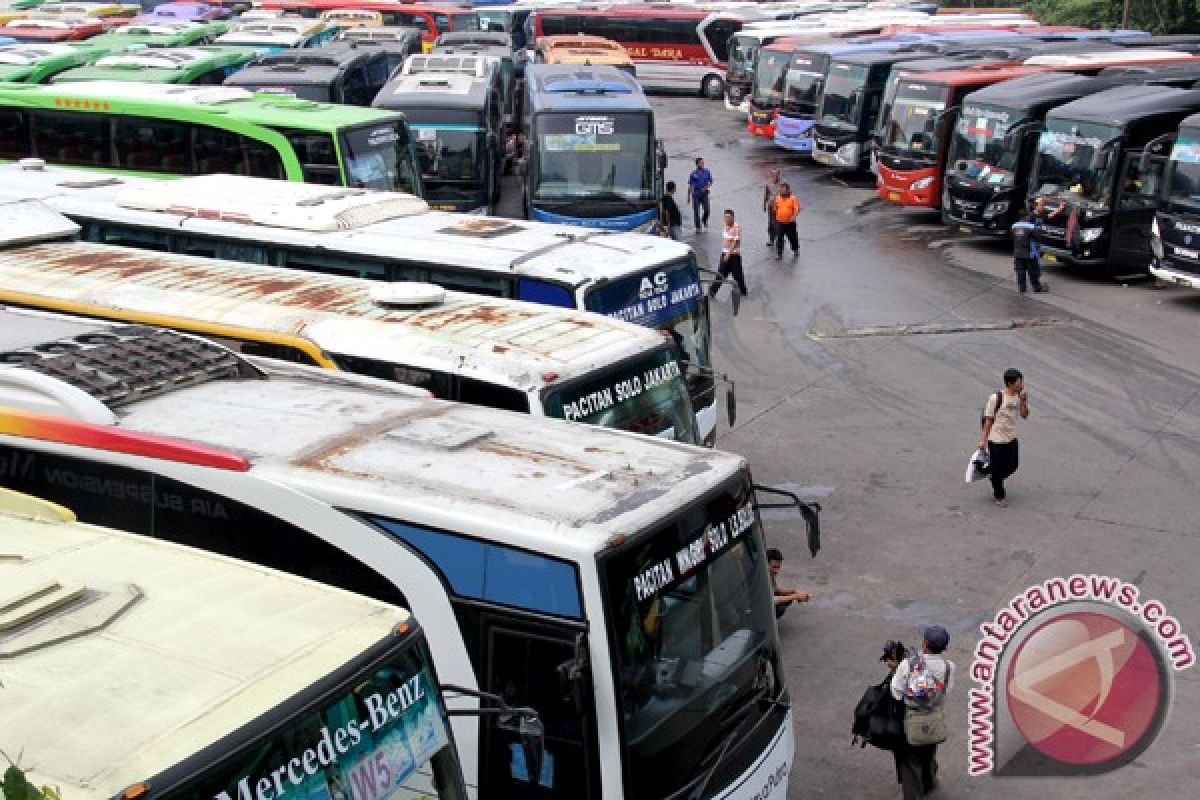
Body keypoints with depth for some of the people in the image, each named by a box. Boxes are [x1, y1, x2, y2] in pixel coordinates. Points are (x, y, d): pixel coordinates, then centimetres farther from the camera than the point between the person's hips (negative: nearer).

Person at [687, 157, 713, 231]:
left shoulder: (707, 172, 1)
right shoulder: (693, 173, -4)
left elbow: (710, 182, 11)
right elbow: (690, 186, 2)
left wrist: (707, 187, -10)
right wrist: (688, 196, 3)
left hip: (704, 194, 1)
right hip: (696, 194, -1)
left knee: (707, 209, -10)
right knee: (696, 211, 0)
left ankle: (704, 221, 20)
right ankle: (698, 227, 12)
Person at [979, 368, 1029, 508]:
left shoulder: (1020, 397, -3)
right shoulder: (996, 398, -20)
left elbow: (1024, 415, -2)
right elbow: (989, 420, -13)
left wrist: (1023, 401, -19)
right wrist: (983, 440, -8)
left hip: (1011, 439, 6)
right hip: (997, 440, -6)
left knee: (1012, 466, 15)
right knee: (998, 468, 7)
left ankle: (994, 477, 45)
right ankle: (999, 496, 27)